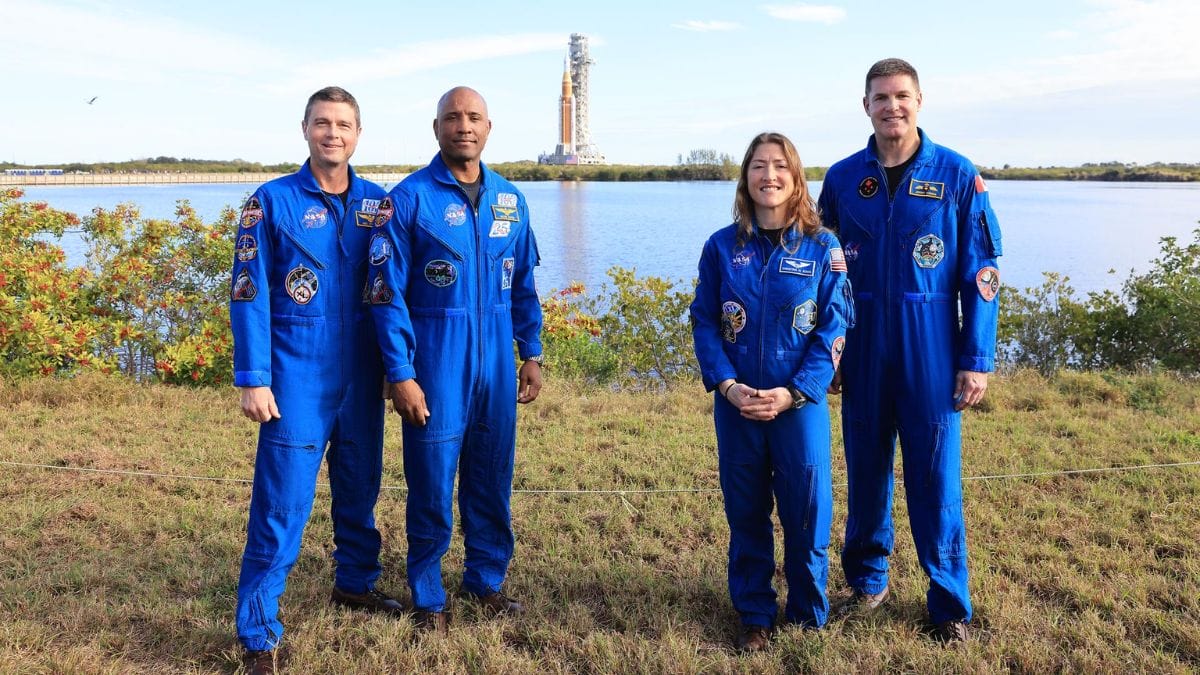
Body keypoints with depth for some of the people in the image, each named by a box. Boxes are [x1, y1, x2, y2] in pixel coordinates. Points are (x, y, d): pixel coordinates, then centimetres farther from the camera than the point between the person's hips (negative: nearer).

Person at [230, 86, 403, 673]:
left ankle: (356, 581, 39)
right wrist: (252, 380, -11)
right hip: (298, 381, -4)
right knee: (282, 504, -4)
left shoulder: (376, 202, 5)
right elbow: (248, 296, -7)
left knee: (360, 487, 17)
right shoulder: (271, 202, -4)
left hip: (362, 377, 4)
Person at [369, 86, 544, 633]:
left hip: (496, 364, 4)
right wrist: (400, 374, -12)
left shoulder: (509, 199, 8)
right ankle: (428, 599, 22)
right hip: (436, 367, -4)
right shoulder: (409, 198, -6)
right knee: (432, 485, 5)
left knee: (492, 481, 13)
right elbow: (388, 293, -8)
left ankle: (486, 580, 31)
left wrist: (531, 354, 11)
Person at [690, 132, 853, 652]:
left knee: (806, 512, 4)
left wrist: (793, 392, -14)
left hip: (801, 403, -1)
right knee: (745, 513, 10)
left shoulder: (822, 247, -1)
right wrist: (726, 385, -12)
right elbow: (704, 321, 2)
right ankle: (754, 616, 26)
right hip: (736, 404, 2)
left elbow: (834, 329, -4)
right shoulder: (722, 246, 3)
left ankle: (809, 617, 24)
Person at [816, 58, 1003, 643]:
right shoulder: (842, 178, 4)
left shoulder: (957, 175, -1)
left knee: (936, 478, 2)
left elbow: (981, 274, -2)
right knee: (866, 470, 11)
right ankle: (867, 576, 30)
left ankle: (949, 603, 17)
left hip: (932, 355, -2)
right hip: (863, 354, 2)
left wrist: (977, 359, -7)